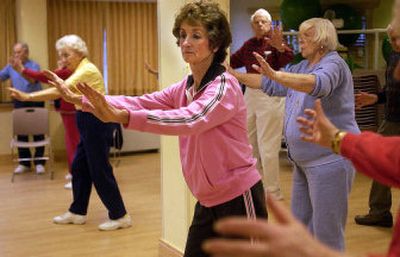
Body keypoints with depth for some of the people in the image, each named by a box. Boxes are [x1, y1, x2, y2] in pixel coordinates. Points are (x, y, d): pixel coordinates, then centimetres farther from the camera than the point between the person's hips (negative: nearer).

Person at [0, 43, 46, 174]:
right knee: (21, 133, 6)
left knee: (38, 132, 0)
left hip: (35, 102, -3)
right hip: (19, 102, 4)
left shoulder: (34, 65, -7)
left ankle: (39, 162, 8)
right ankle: (24, 162, 15)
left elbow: (33, 80, -25)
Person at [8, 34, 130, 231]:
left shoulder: (87, 70, -18)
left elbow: (59, 92, -26)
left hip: (96, 122, -10)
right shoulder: (81, 69, 13)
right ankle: (77, 212, 27)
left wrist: (27, 97, -26)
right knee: (79, 167, 15)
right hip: (88, 123, 10)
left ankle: (120, 216, 4)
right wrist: (59, 81, 15)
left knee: (100, 170, -5)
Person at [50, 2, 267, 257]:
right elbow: (141, 103, -1)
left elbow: (190, 120, -36)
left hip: (239, 198, -7)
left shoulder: (224, 86, -18)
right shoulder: (185, 88, 7)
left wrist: (121, 116, -45)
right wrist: (81, 99, -10)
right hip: (208, 202, 8)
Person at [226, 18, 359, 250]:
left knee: (327, 232, -4)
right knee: (301, 225, 18)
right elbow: (271, 85, 19)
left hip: (329, 160, -9)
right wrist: (235, 75, 9)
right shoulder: (303, 67, 15)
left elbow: (317, 84, -35)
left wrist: (275, 74, -48)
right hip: (304, 161, 9)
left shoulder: (333, 64, -14)